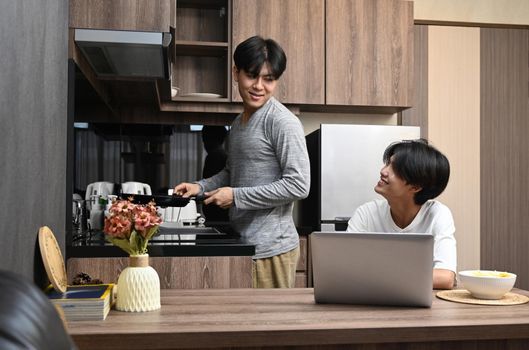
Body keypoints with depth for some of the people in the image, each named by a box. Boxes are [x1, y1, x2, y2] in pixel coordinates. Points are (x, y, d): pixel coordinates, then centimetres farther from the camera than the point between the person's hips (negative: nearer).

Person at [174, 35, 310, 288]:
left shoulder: (282, 122, -13)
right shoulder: (239, 123, 14)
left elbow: (298, 185, -18)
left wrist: (236, 196, -15)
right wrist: (200, 187, 8)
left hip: (270, 248, -8)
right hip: (242, 243, 8)